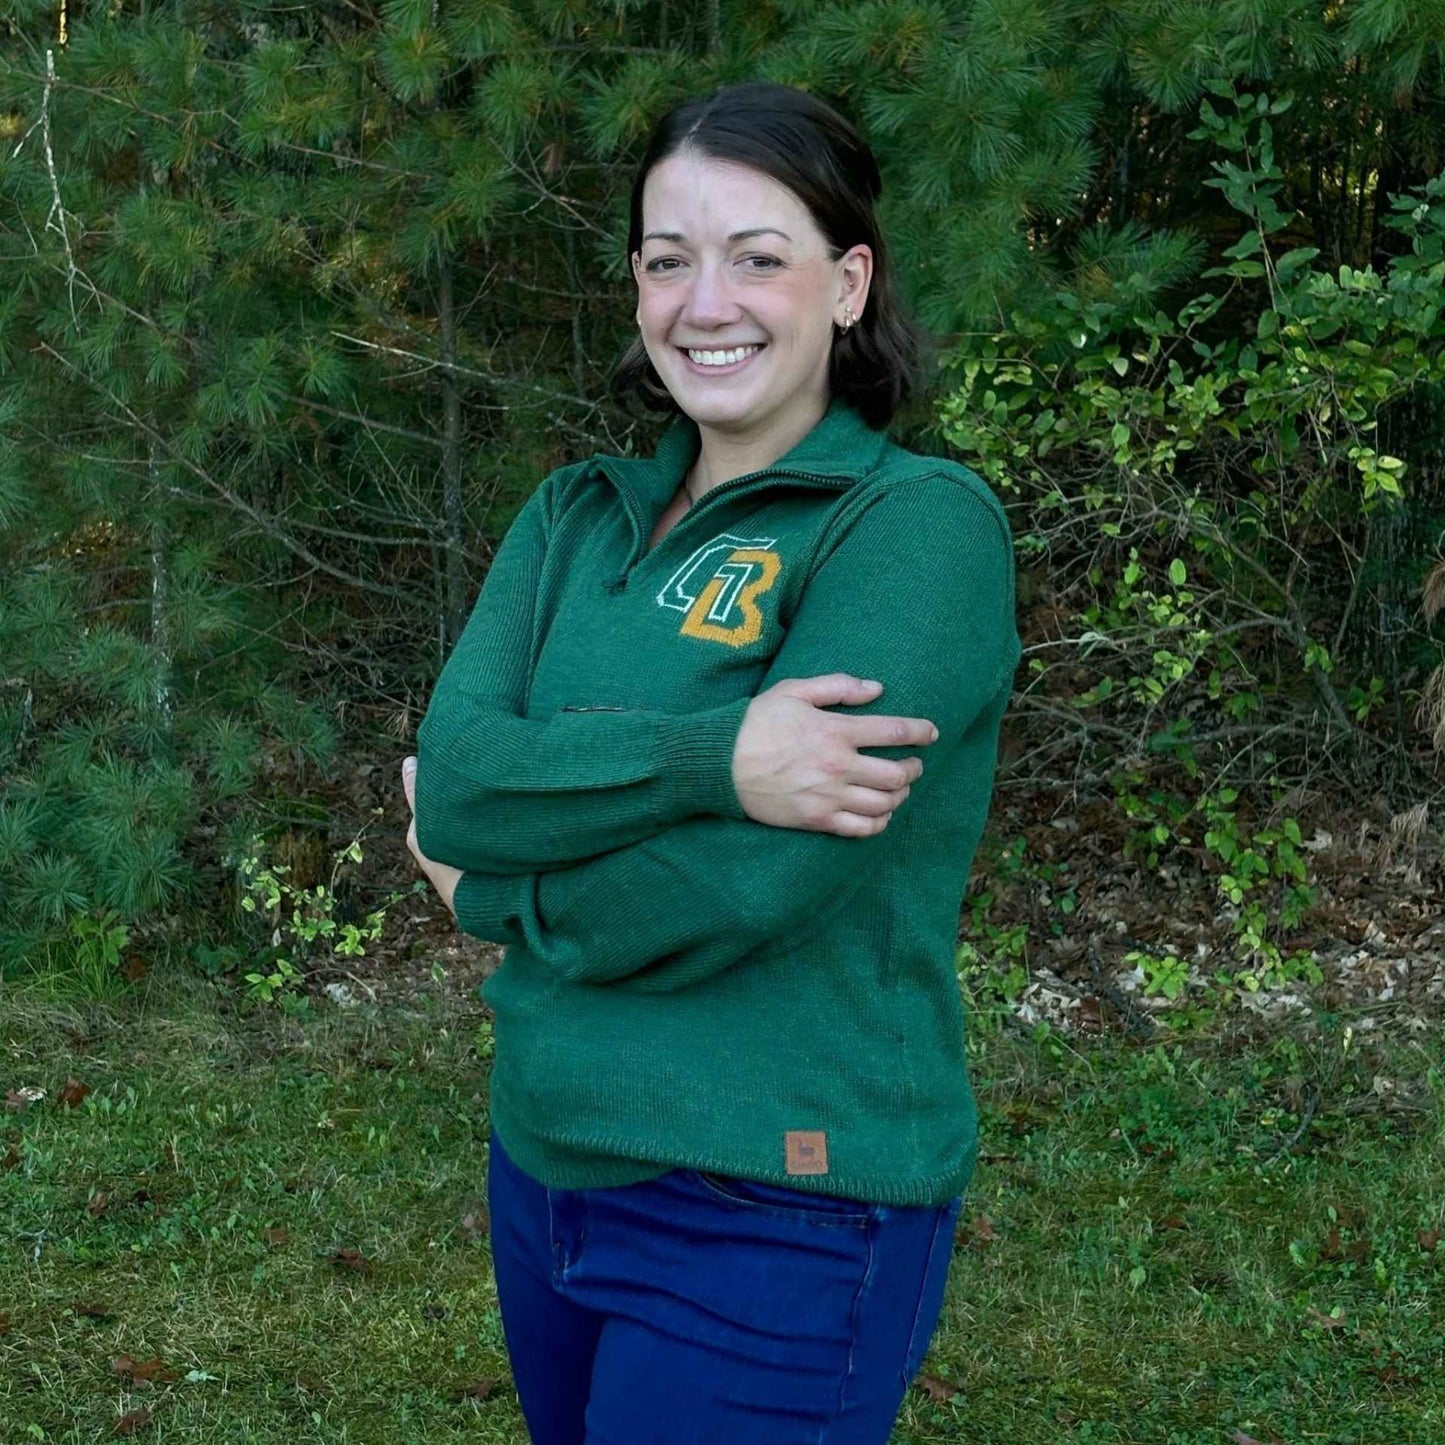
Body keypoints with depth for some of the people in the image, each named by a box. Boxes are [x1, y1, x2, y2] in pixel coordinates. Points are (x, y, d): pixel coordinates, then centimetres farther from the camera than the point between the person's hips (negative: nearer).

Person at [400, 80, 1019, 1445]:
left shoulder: (919, 524, -13)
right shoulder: (577, 514, 6)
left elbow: (738, 887, -23)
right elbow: (452, 778, -10)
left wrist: (491, 887, -7)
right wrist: (709, 756, -24)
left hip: (774, 1216, -6)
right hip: (548, 1166, 6)